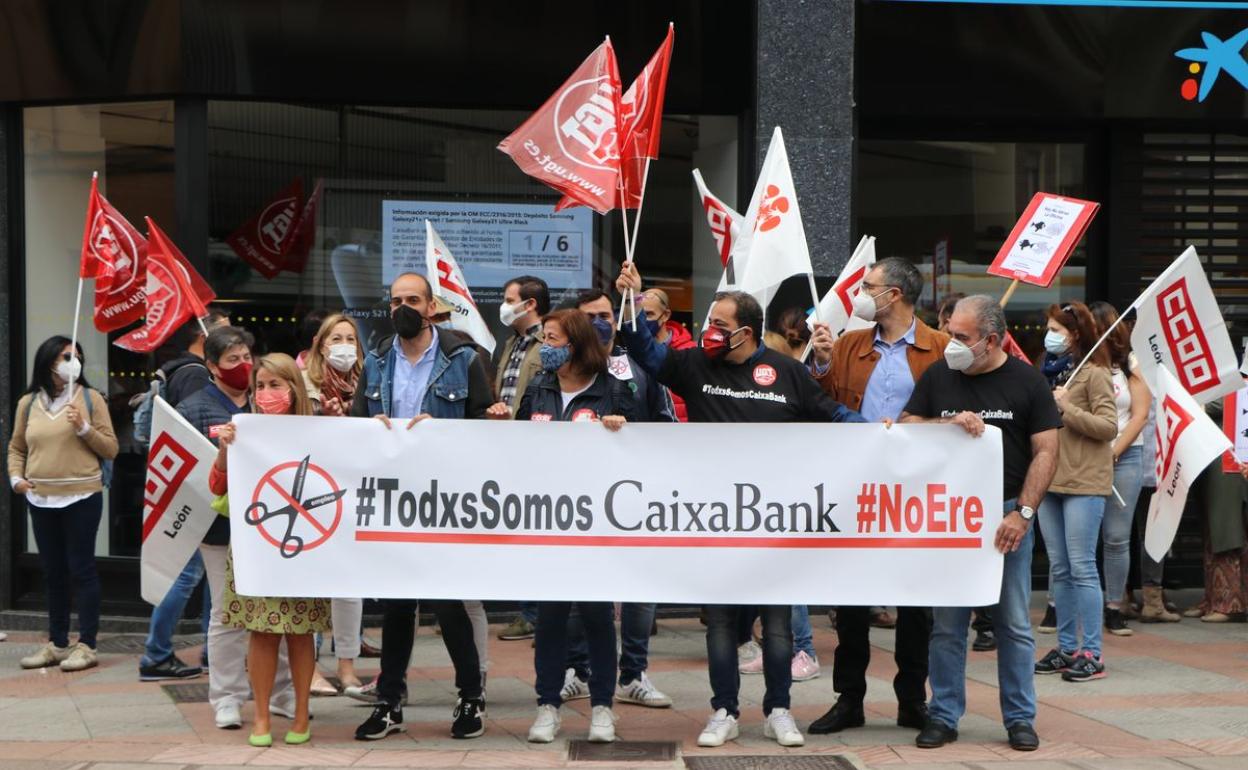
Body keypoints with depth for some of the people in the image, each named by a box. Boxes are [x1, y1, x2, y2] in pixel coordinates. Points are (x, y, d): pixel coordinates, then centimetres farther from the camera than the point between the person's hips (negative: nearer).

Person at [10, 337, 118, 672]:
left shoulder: (91, 398, -1)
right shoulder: (28, 403, 8)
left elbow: (110, 449, -2)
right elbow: (16, 448, 17)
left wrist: (84, 428, -15)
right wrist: (16, 477, 1)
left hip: (82, 497, -4)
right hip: (40, 500, 4)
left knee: (81, 570, -2)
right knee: (53, 573, 12)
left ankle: (86, 645, 3)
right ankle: (56, 643, 22)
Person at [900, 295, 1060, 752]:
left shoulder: (1026, 382, -1)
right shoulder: (937, 376, 6)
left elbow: (1046, 452, -3)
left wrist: (1022, 513, -12)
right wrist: (950, 423, -14)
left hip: (1008, 514, -2)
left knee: (1014, 624, 4)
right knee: (946, 624, 5)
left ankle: (1020, 719, 14)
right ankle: (943, 716, 14)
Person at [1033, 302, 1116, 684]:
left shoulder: (1094, 373, -7)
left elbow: (1109, 426, -13)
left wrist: (1066, 408, -16)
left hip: (1084, 483, -8)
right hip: (1050, 480, 8)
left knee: (1082, 568, -7)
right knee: (1059, 569, 10)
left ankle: (1091, 653, -2)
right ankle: (1066, 647, 17)